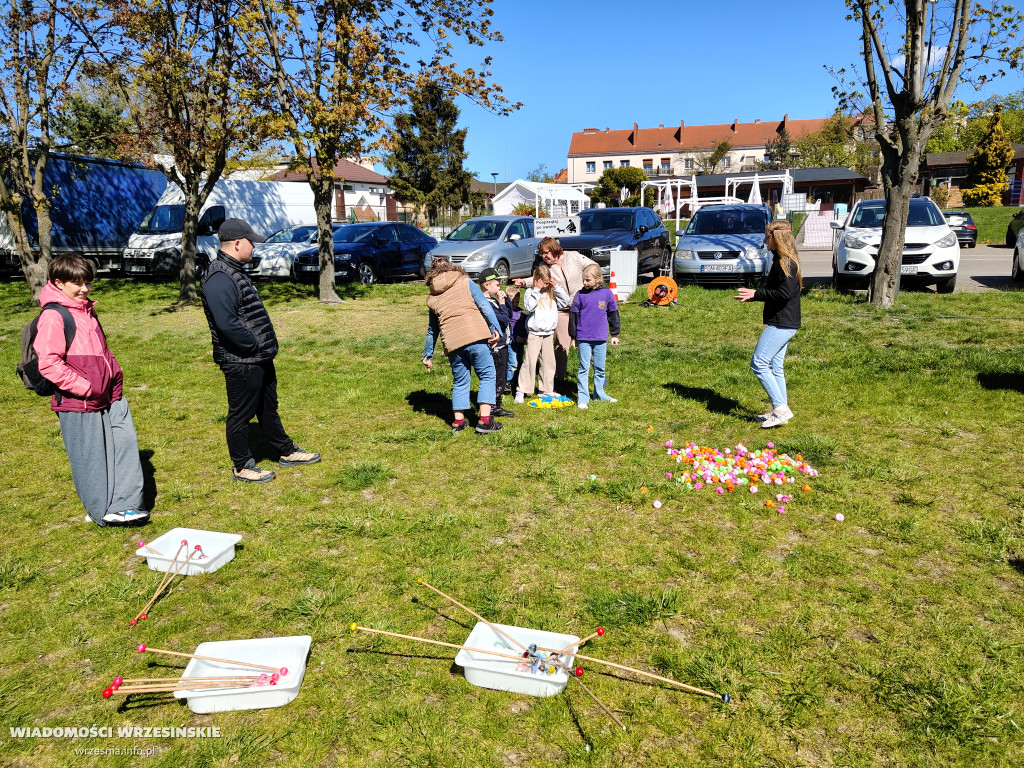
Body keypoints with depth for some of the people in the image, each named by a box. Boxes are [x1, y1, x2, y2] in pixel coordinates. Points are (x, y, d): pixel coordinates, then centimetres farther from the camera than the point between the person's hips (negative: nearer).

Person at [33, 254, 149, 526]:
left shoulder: (87, 311, 16)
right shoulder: (53, 316, -12)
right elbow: (48, 363, -19)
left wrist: (115, 376, 13)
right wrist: (84, 387, -19)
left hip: (108, 397, 8)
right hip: (77, 403, -8)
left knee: (124, 442, 3)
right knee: (89, 458, 4)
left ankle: (123, 504, 9)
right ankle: (101, 511, 19)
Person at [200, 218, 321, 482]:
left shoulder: (235, 272, 13)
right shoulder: (219, 279, -22)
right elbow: (227, 324, -30)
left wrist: (266, 346, 11)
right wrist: (255, 345, -19)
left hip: (260, 359, 10)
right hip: (241, 363, -10)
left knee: (268, 408, 21)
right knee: (241, 414, 5)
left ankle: (287, 452, 35)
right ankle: (242, 467, 19)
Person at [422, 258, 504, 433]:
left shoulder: (431, 298, 20)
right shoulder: (465, 282, 12)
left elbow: (432, 330, 26)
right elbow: (484, 306, -2)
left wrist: (428, 355, 34)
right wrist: (495, 328, -7)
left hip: (452, 343, 3)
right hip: (476, 336, -3)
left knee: (460, 381, 17)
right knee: (487, 376, 4)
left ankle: (458, 421, 18)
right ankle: (485, 420, -2)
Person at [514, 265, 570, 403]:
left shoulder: (552, 292, 8)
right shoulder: (530, 292, -6)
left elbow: (566, 301, 3)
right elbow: (529, 307, -21)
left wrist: (556, 287, -5)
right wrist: (536, 290, -19)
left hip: (549, 333, 5)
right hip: (534, 333, -5)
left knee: (549, 362, 10)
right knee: (529, 361, -7)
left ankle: (546, 389, 22)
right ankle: (521, 391, -3)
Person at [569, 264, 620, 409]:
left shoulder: (607, 293, 0)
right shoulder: (580, 295, -3)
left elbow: (613, 314, 9)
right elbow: (573, 315, 3)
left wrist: (615, 334, 11)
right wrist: (573, 337, 4)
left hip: (601, 338, 2)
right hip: (584, 338, -1)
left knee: (600, 367, 12)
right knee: (584, 367, 1)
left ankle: (599, 393, 26)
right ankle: (582, 397, 6)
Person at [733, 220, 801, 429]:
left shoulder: (786, 263, -16)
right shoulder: (782, 261, 16)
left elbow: (785, 293, -24)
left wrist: (756, 294, -17)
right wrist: (754, 296, 14)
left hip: (782, 323, -11)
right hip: (782, 323, 11)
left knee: (758, 363, -10)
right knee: (774, 367, 13)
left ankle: (781, 408, -7)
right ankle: (780, 411, 18)